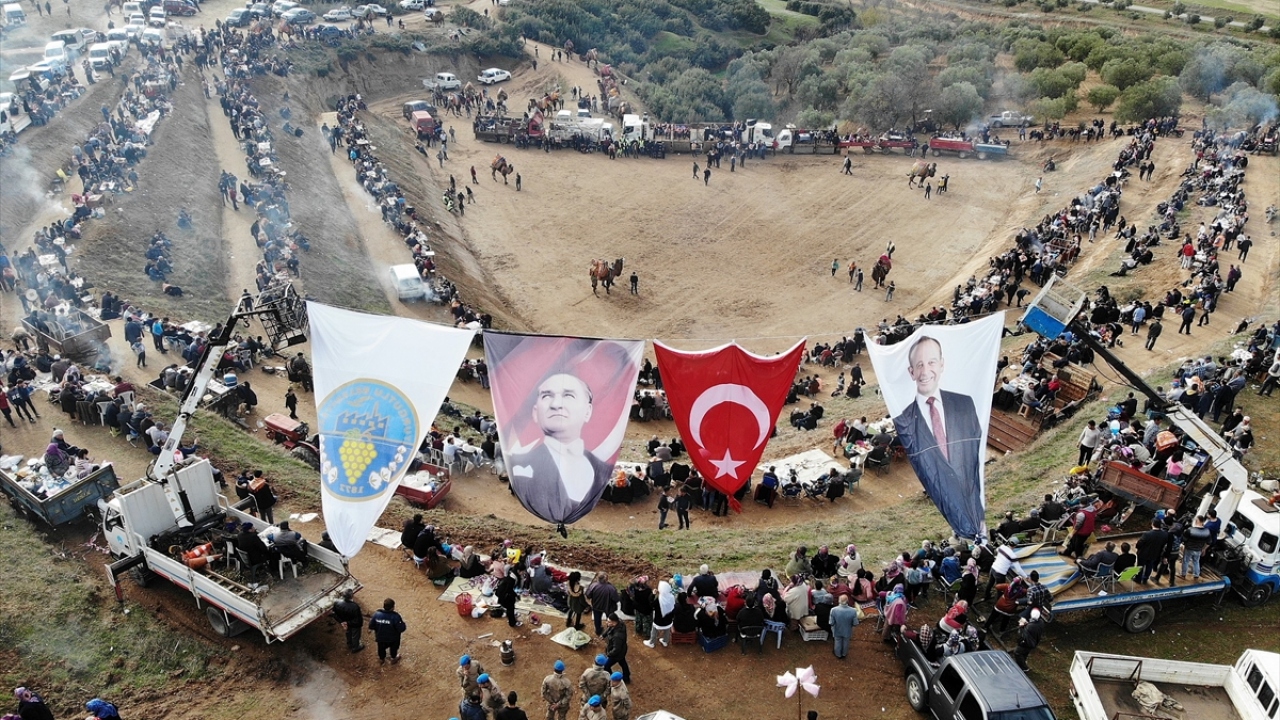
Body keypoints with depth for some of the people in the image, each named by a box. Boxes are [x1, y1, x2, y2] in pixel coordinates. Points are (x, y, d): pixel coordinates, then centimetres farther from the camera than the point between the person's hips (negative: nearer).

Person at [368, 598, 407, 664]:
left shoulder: (377, 614, -21)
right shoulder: (395, 616, -32)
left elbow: (371, 626, -11)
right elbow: (401, 628, -30)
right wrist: (402, 623, -9)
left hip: (380, 637, 2)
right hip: (393, 638, -2)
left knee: (381, 647, 31)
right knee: (394, 647, 28)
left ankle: (381, 659, 53)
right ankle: (393, 658, 50)